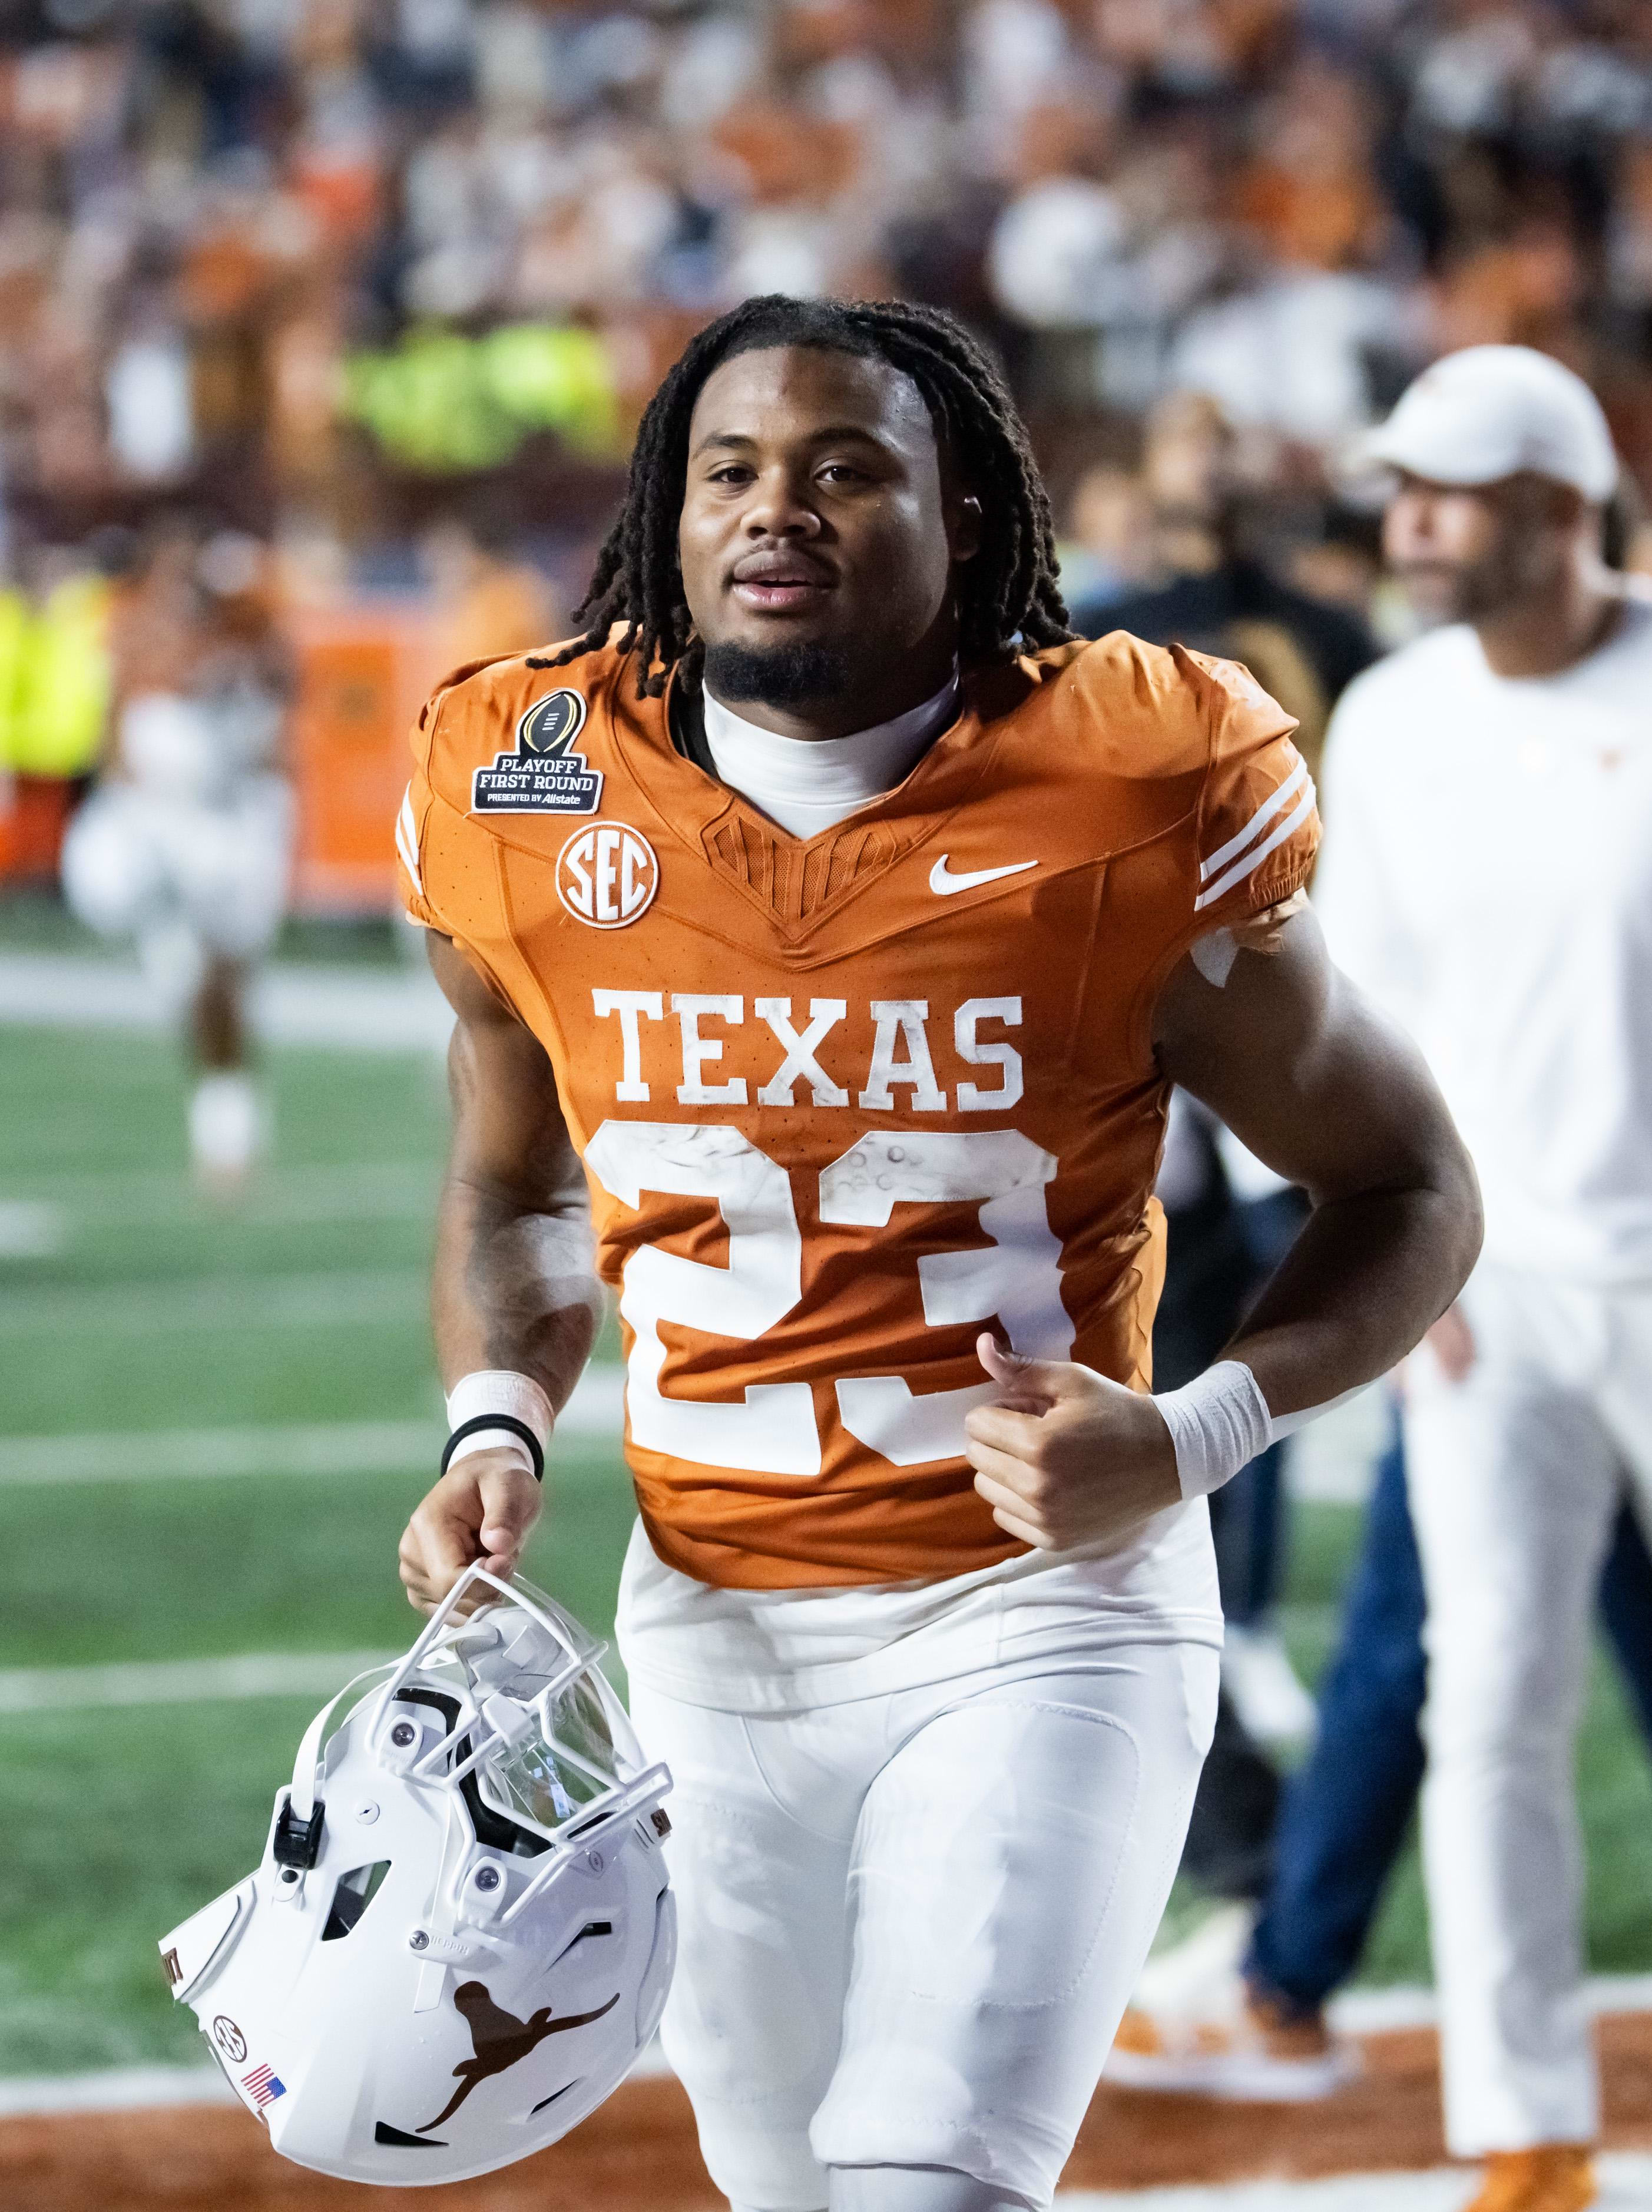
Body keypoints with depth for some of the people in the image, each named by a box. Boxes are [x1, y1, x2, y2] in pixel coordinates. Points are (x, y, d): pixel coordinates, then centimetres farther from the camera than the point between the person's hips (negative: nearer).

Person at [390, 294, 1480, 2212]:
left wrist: (1194, 1438, -16)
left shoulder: (1123, 811, -13)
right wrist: (496, 1426, -2)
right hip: (712, 1626, 4)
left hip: (1045, 1611, -4)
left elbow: (1407, 1190, -1)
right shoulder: (532, 807, -3)